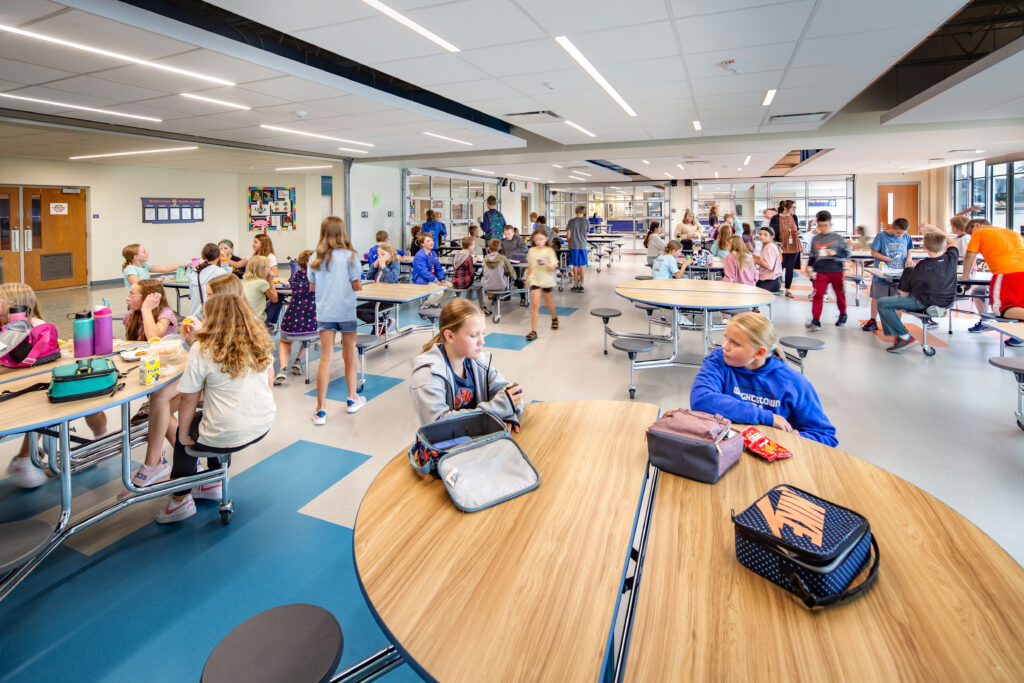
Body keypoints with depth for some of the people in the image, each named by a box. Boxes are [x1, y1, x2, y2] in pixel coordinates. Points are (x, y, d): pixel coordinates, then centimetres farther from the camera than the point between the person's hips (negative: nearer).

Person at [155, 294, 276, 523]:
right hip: (263, 427, 5)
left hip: (225, 437, -5)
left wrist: (183, 437, 5)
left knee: (185, 432, 25)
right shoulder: (262, 342, 0)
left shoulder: (203, 349, -14)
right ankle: (213, 483, 43)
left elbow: (189, 401, -9)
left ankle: (181, 500, 30)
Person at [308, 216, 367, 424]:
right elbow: (357, 286, -8)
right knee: (349, 355, 12)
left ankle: (320, 409, 0)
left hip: (324, 313, 2)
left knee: (325, 357, 2)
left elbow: (312, 287, 9)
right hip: (346, 311, -2)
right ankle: (353, 399, 27)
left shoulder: (316, 258, 3)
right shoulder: (349, 255, -8)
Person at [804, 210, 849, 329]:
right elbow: (812, 255, 16)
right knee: (818, 295, -10)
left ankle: (843, 315, 35)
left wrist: (835, 253, -14)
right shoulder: (815, 239, 8)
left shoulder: (839, 238, 2)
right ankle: (815, 320, -13)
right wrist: (809, 266, 4)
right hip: (821, 272, 1)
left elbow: (847, 253, 3)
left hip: (836, 271, 0)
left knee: (840, 294, 13)